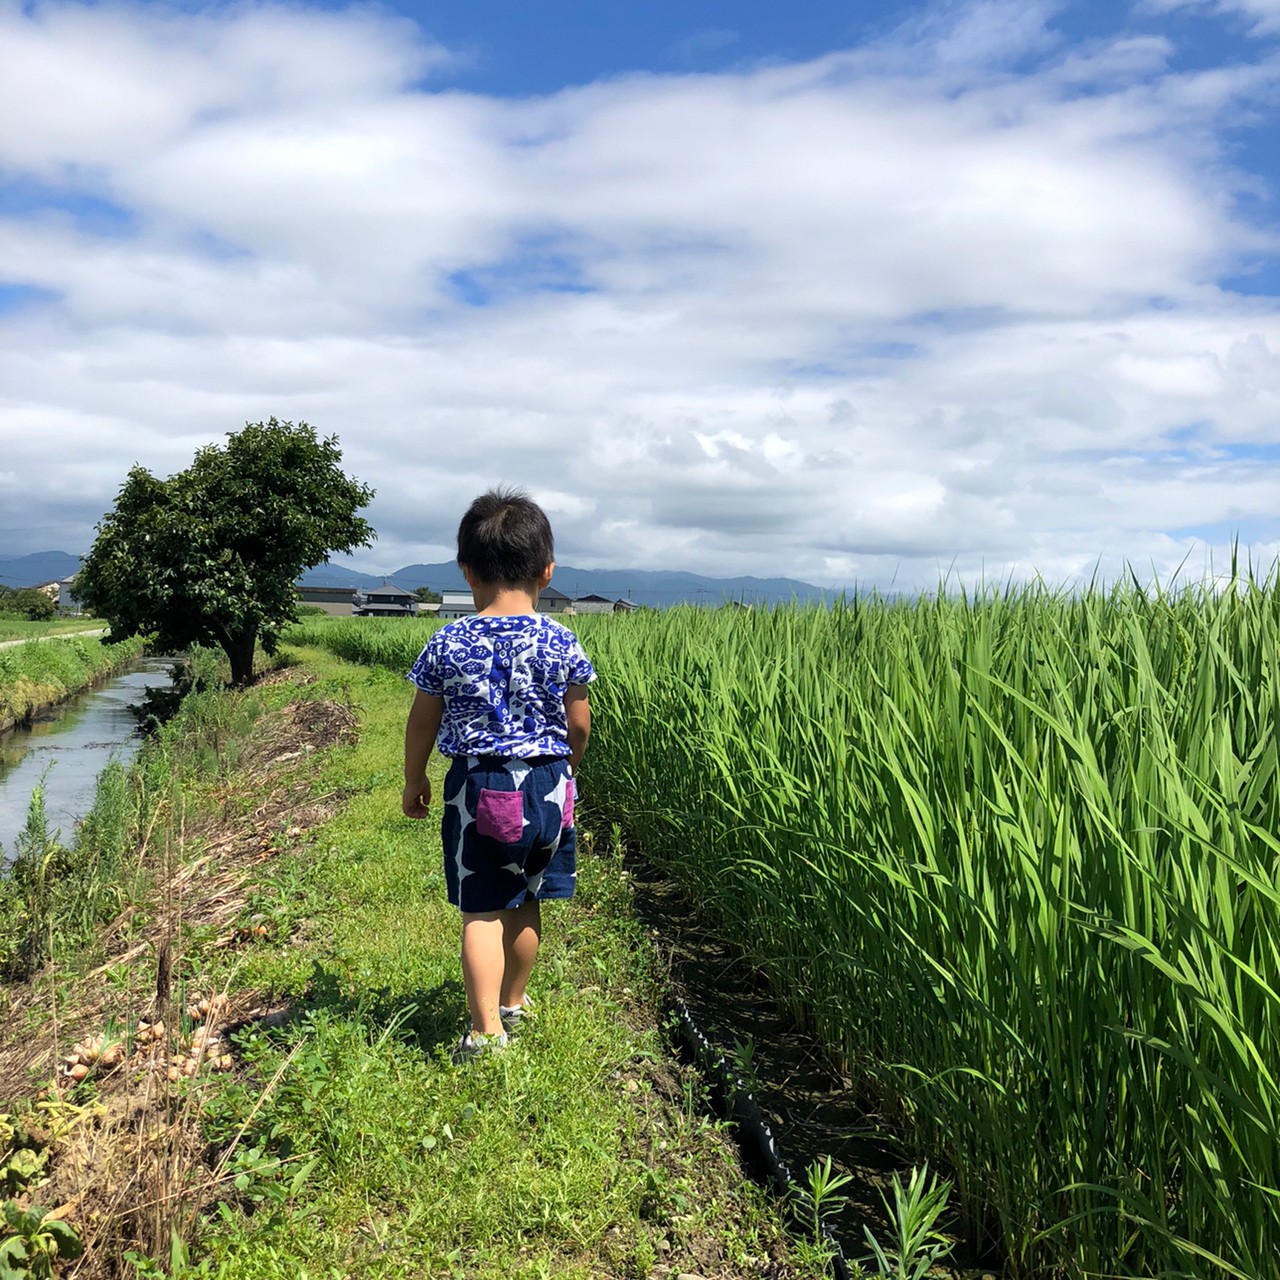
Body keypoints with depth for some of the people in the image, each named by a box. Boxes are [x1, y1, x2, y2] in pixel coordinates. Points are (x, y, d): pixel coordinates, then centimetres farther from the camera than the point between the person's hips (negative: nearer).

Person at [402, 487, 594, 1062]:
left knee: (480, 910, 5)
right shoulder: (560, 642, -6)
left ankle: (486, 1029, -2)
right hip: (547, 787, 2)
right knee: (524, 903, 18)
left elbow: (422, 723, 1)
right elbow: (579, 724, 1)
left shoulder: (447, 645, -8)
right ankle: (514, 1002, 35)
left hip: (478, 787, -2)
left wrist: (414, 781, 17)